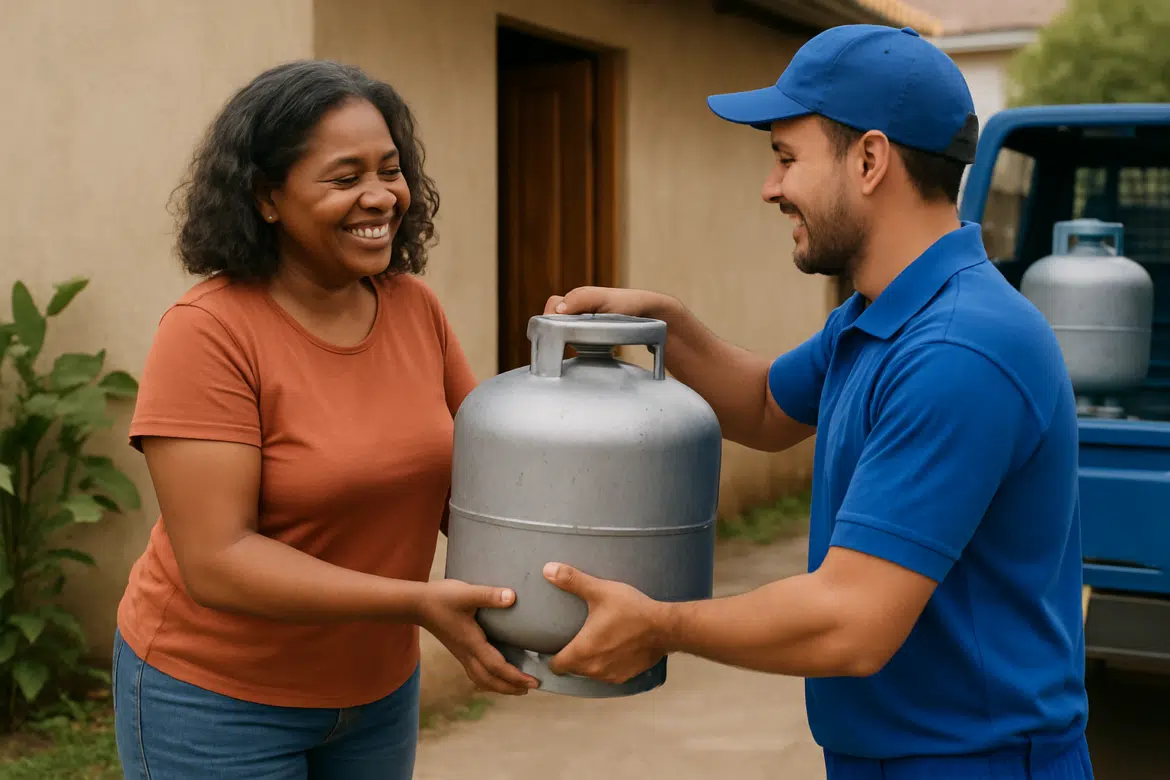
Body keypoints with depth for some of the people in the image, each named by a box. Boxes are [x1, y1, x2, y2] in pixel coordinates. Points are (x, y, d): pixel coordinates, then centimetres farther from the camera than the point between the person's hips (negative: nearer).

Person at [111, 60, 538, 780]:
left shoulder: (416, 307, -6)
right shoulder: (210, 333, -20)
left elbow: (467, 476, 2)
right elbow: (216, 563, -24)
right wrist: (419, 603, -29)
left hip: (378, 687, 5)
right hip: (219, 695, -5)